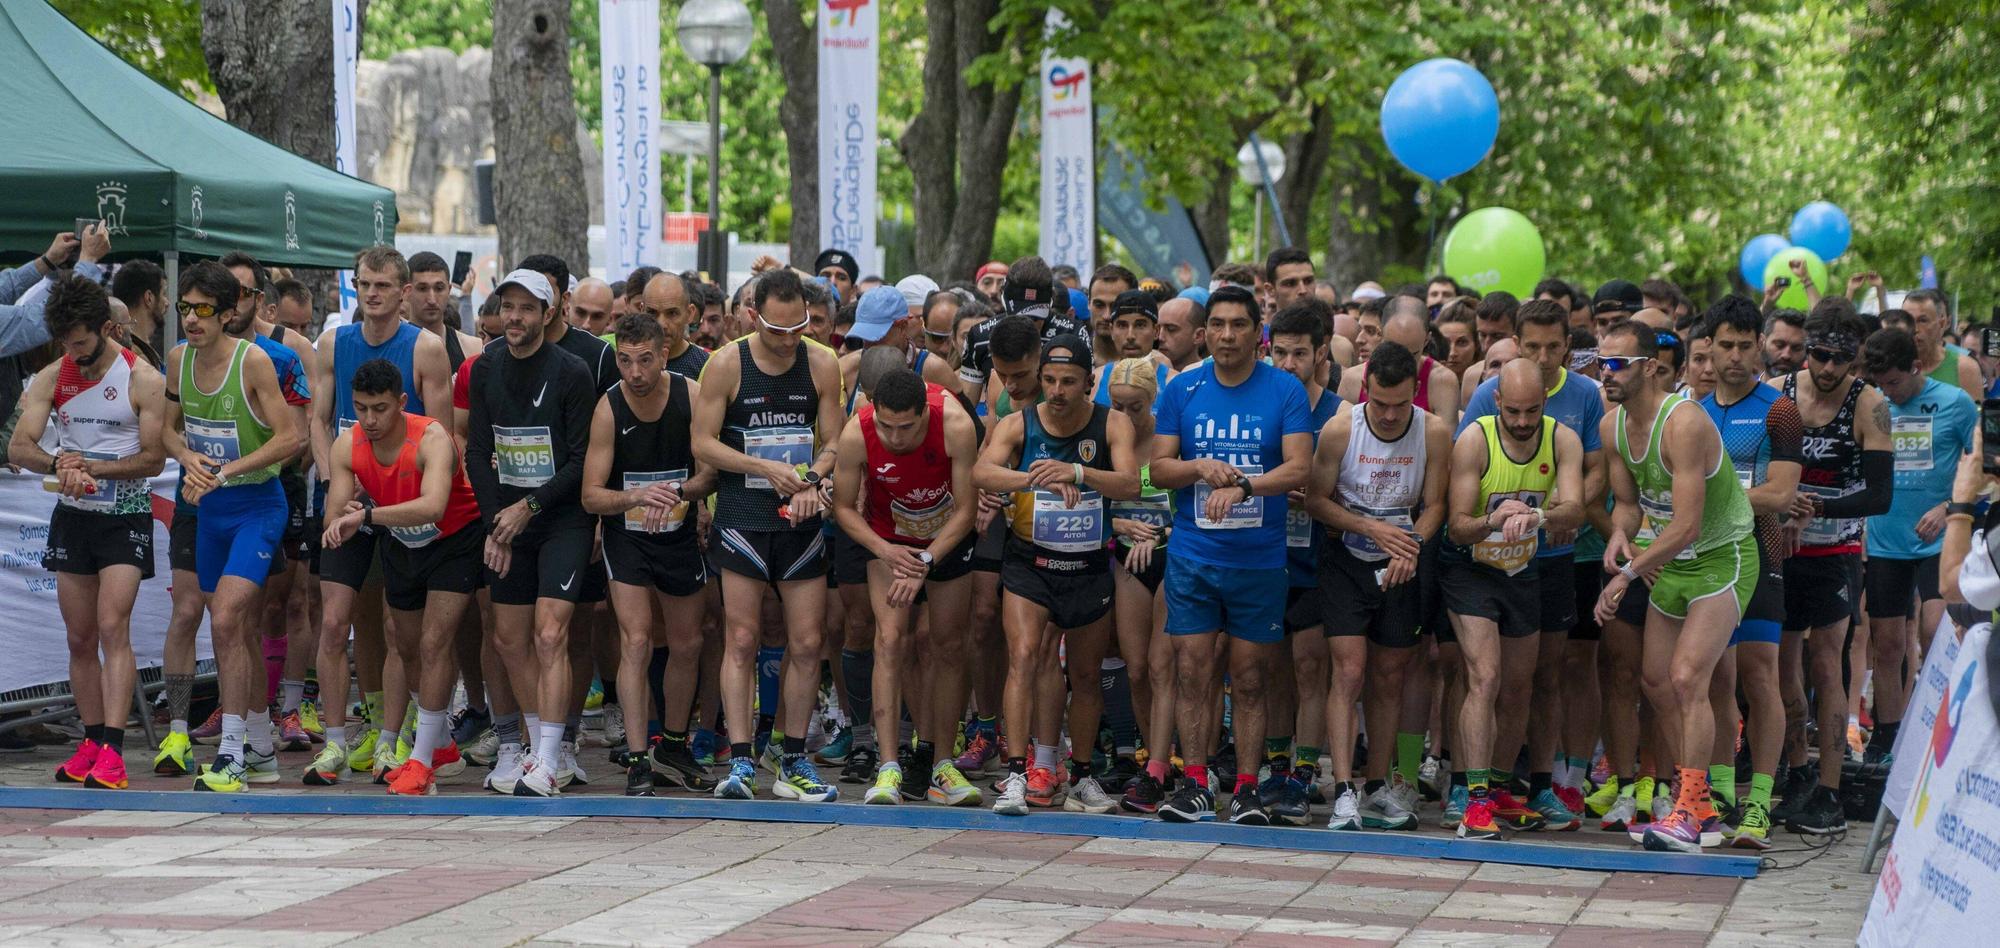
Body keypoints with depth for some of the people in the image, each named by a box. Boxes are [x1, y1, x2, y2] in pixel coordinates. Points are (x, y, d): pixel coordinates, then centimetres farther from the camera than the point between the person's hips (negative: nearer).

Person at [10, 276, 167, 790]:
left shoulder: (143, 381, -10)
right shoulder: (51, 378, 2)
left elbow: (154, 458, -10)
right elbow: (19, 447, -7)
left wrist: (93, 467, -21)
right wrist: (60, 464, -27)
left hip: (125, 515, -5)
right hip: (72, 515, 5)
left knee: (113, 628, -15)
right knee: (80, 637, 7)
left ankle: (112, 750, -22)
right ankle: (92, 742, 15)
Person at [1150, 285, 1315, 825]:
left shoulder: (1285, 391, -1)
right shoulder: (1181, 390, 5)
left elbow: (1299, 469, -10)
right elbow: (1158, 467, 5)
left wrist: (1241, 486, -24)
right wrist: (1201, 467, -15)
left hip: (1260, 558, -1)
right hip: (1192, 554, 2)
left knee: (1249, 679, 3)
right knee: (1192, 673, 0)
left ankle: (1247, 788, 9)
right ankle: (1195, 786, 6)